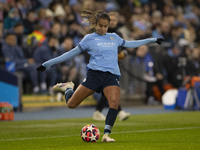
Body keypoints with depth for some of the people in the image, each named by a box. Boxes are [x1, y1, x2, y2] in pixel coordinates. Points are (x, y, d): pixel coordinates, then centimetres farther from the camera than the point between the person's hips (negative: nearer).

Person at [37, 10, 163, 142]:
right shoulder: (89, 38, 8)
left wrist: (152, 40, 37)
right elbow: (72, 53, 10)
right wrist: (49, 63, 7)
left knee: (115, 102, -27)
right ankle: (68, 88, 32)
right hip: (94, 73, -2)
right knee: (71, 104, -2)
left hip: (112, 76, 2)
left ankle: (106, 134, -22)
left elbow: (129, 44, 33)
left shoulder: (114, 37, 18)